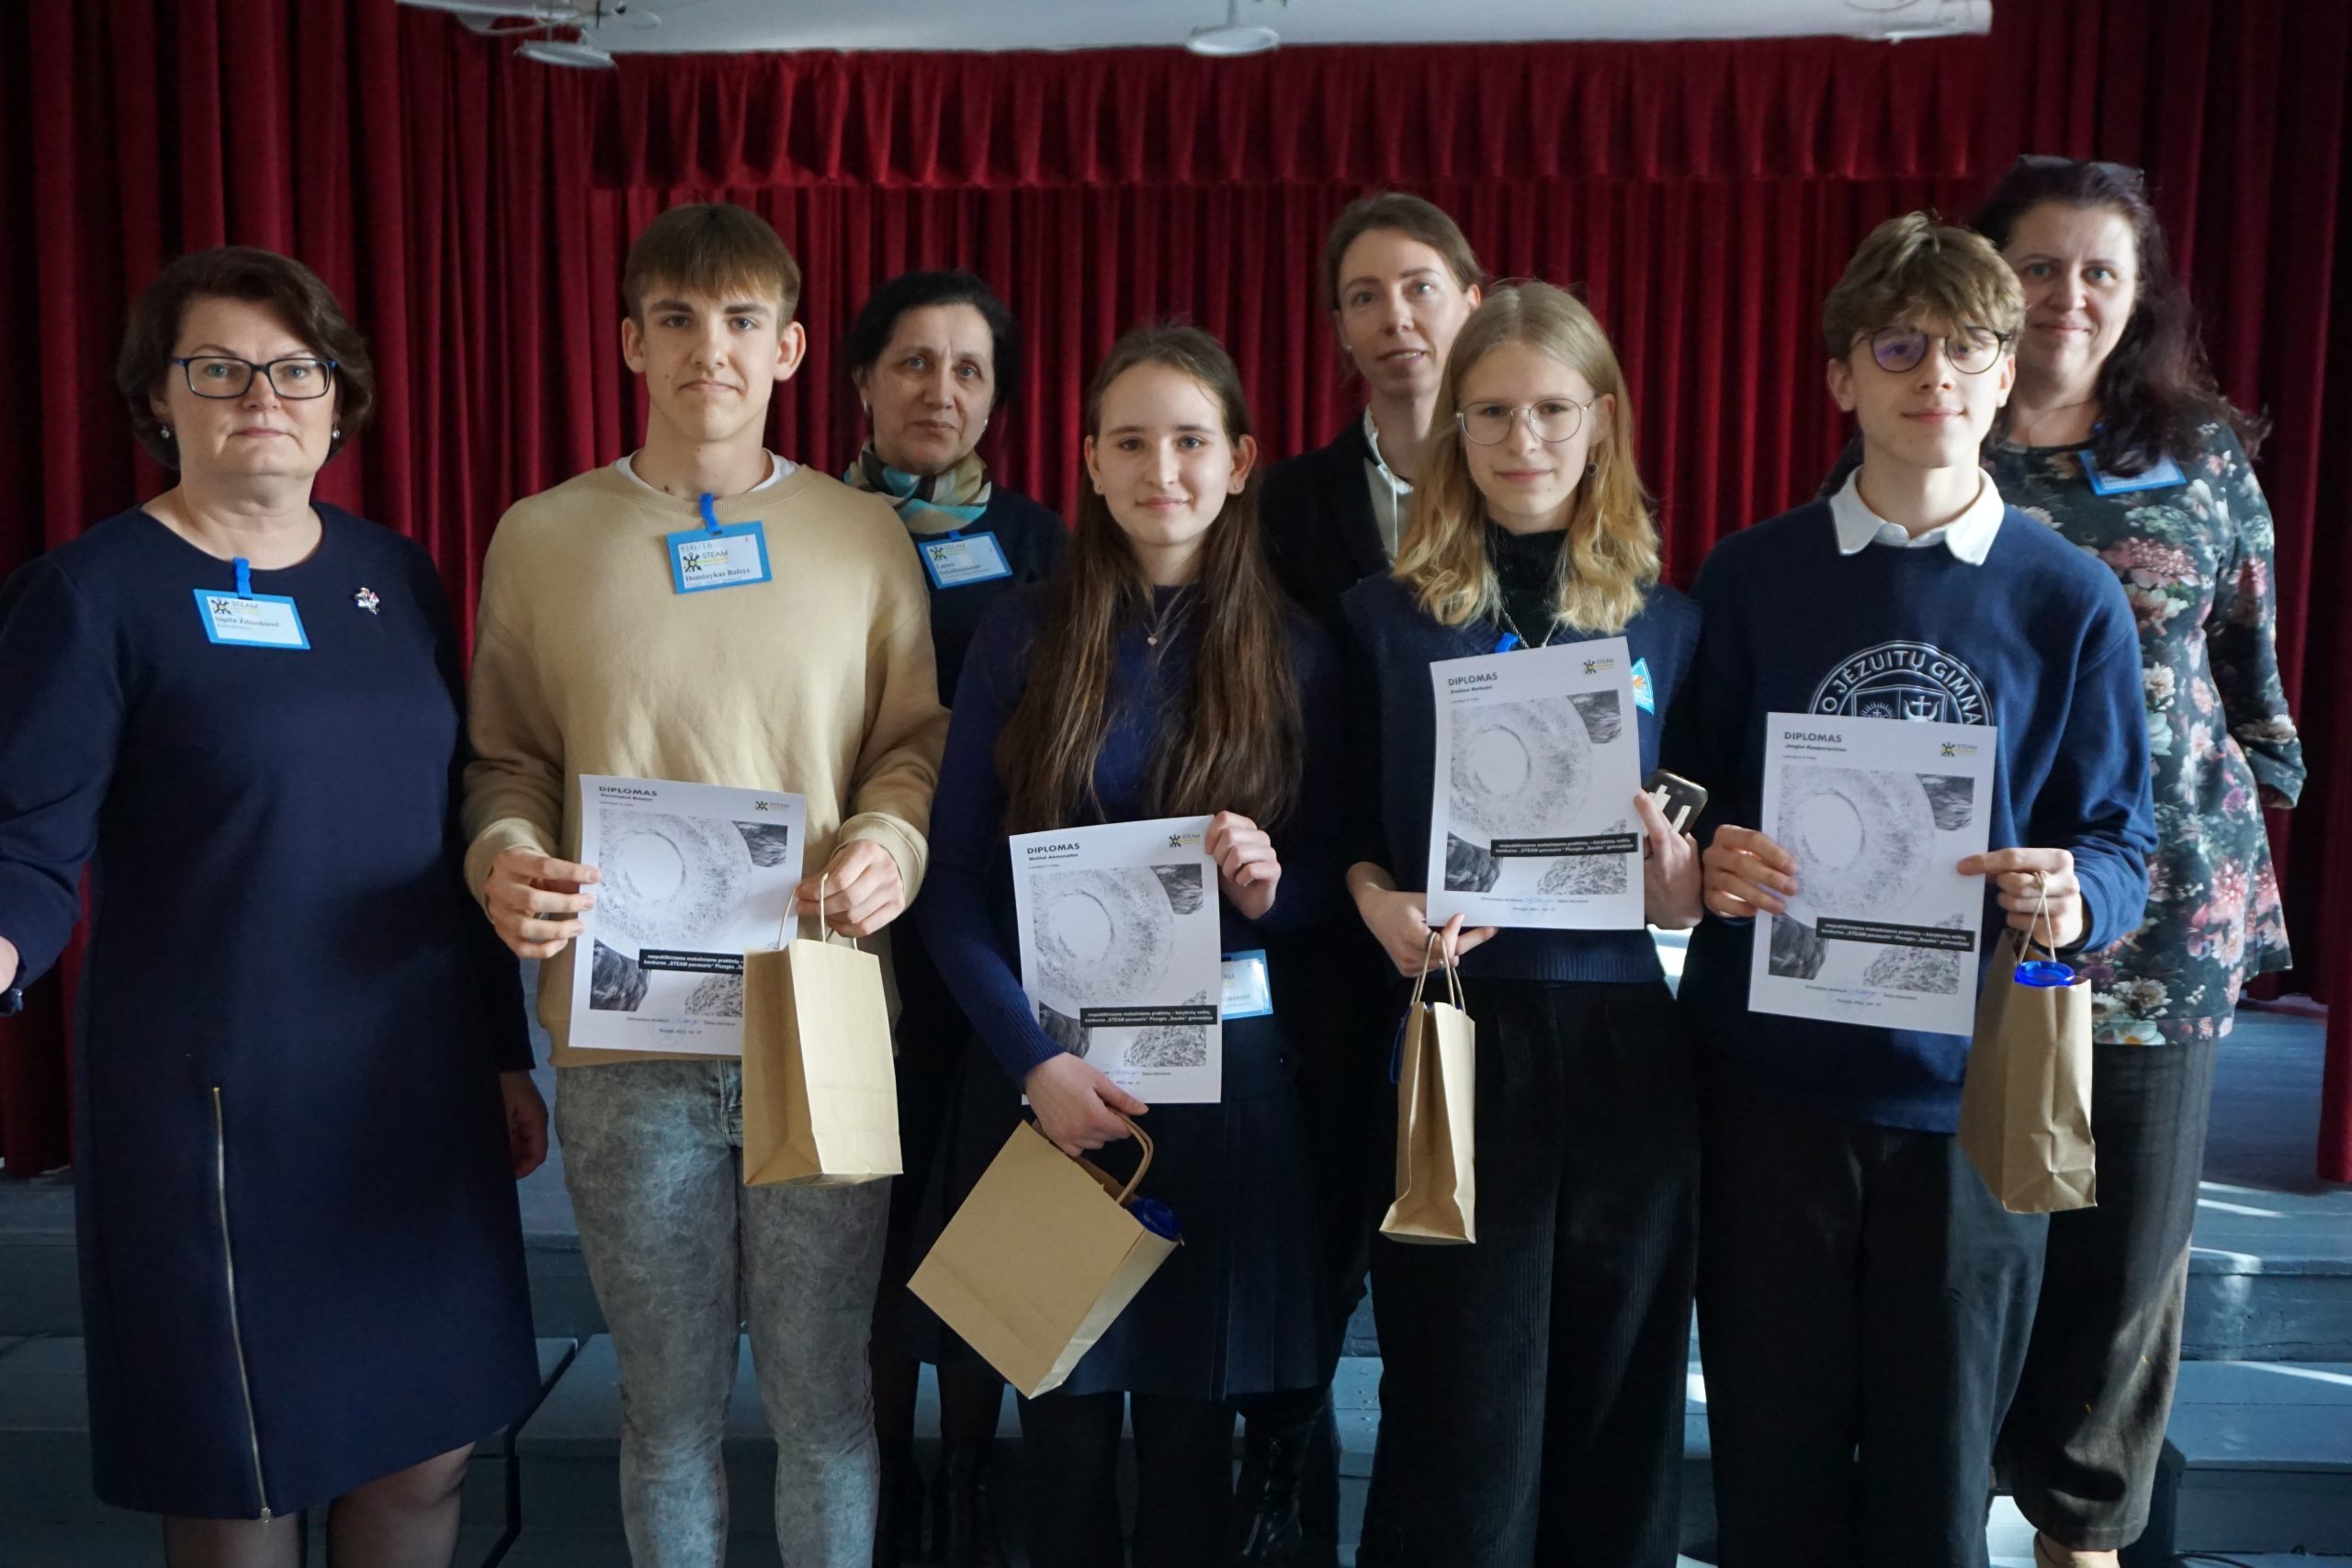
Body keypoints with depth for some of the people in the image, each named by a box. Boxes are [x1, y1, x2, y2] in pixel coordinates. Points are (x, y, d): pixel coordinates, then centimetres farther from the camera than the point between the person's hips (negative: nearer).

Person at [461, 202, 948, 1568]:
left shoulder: (866, 535, 5)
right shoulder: (542, 537, 5)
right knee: (671, 1403, 13)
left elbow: (915, 742, 8)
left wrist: (892, 844, -11)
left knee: (823, 1394, 11)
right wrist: (505, 860, -10)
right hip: (625, 1045, 0)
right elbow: (507, 762, 10)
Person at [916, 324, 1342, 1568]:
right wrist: (1035, 1060, -12)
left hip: (1225, 1078, 1)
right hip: (1046, 1068, 0)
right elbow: (954, 881, -2)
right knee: (1064, 1421, 9)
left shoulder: (1294, 655, 2)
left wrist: (1271, 885, -16)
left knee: (1190, 1429, 9)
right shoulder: (1022, 634, 0)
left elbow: (1330, 883, 7)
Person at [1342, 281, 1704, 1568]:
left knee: (1615, 1406, 12)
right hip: (1455, 1036, -2)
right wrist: (1378, 903, -14)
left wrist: (1679, 880, -11)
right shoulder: (1386, 616, 3)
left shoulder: (1667, 623, 8)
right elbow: (1346, 826, 5)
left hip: (1620, 1042, 2)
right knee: (1462, 1421, 3)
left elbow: (1694, 881, 11)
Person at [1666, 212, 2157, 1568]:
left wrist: (2077, 896, -20)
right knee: (1773, 1457, 12)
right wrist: (1711, 862, -17)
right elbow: (1684, 800, 5)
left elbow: (2120, 839, 2)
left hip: (1971, 1089, 0)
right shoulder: (1752, 576, 1)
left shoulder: (2071, 599, 0)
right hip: (1771, 1082, 0)